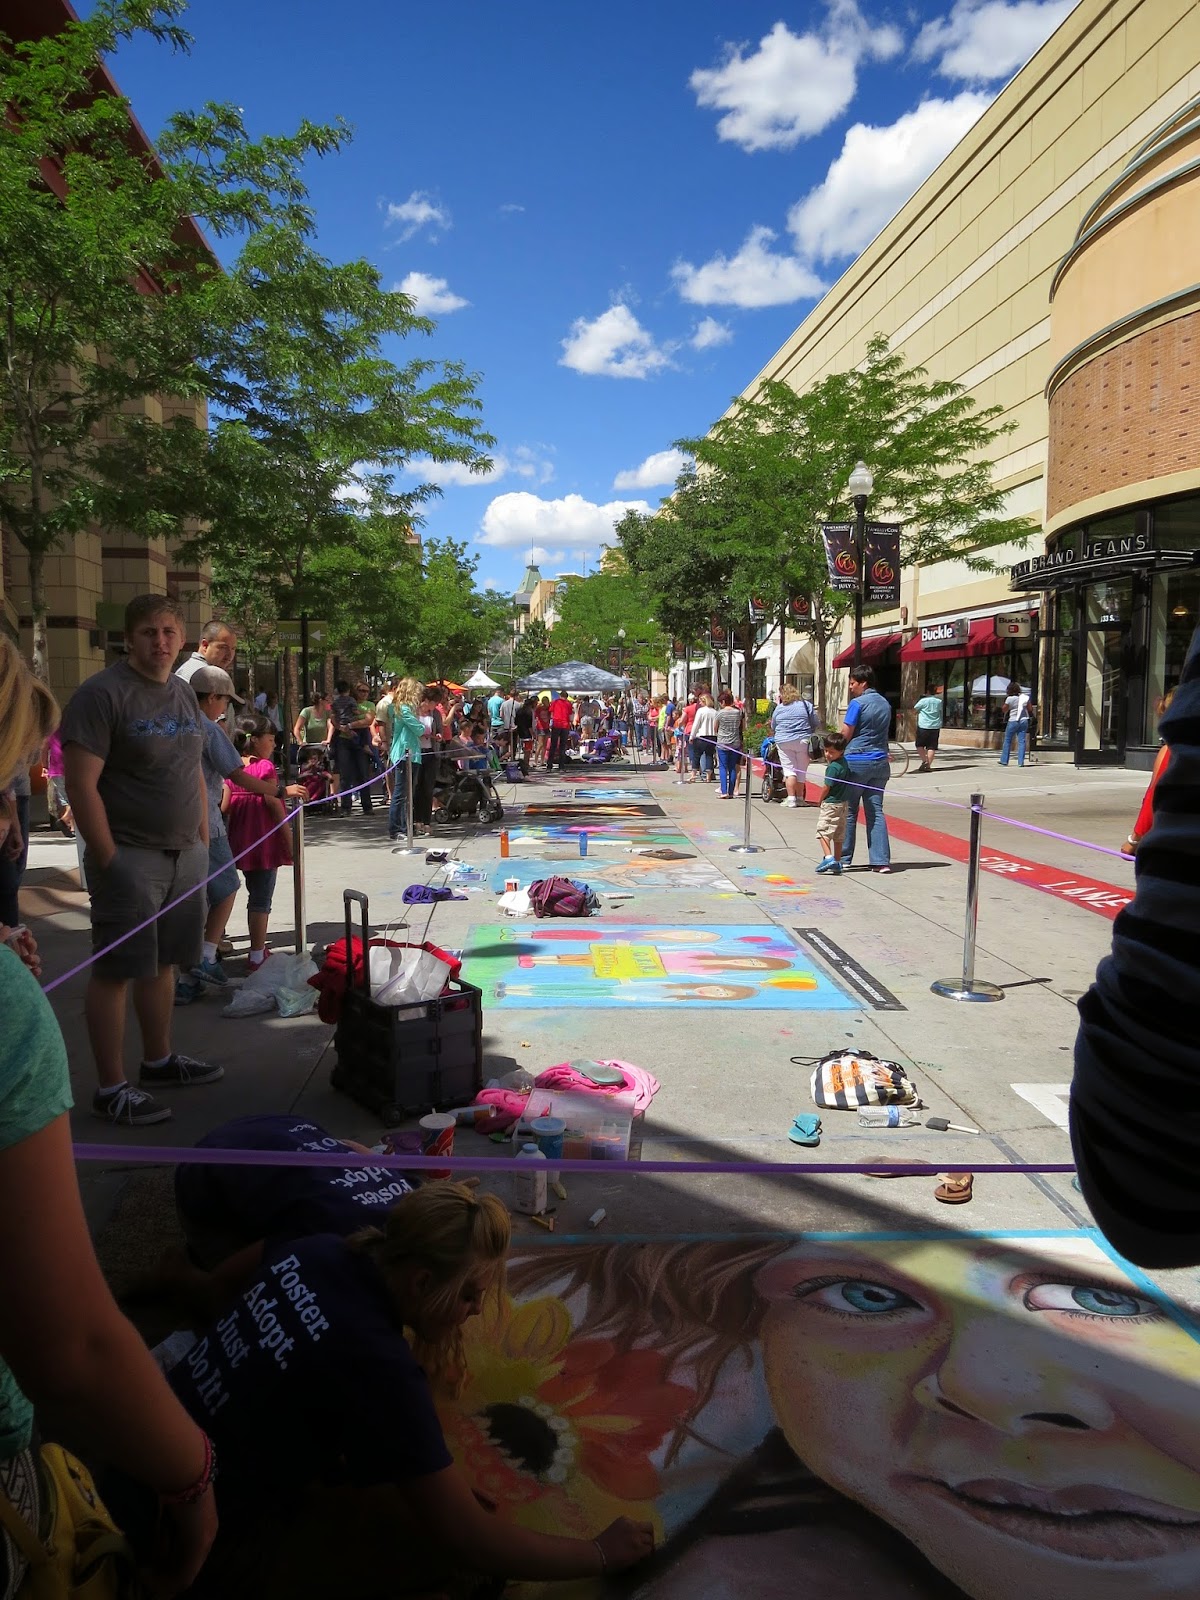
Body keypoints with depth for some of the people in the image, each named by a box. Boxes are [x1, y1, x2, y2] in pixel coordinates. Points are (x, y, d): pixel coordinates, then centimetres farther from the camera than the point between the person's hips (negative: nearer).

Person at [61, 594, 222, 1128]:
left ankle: (158, 1060, 30)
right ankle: (111, 1088, 9)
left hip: (185, 856, 7)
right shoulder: (101, 694, -12)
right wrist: (109, 859, -17)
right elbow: (81, 784, -17)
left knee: (162, 962, 16)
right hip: (129, 858, -7)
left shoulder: (184, 693, 12)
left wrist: (203, 841, 13)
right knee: (115, 971, 0)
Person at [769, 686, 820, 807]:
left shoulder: (779, 708, 3)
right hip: (803, 742, 0)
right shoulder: (806, 705, 1)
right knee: (801, 770, 10)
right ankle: (800, 798, 16)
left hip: (784, 742, 0)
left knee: (789, 770, 2)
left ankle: (791, 798, -6)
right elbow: (816, 723, 5)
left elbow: (773, 727, 16)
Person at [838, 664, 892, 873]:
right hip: (880, 762, 6)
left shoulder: (858, 703, -10)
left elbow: (846, 735, -8)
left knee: (849, 811, 4)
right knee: (876, 811, 6)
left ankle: (844, 859, 10)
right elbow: (882, 733, 15)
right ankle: (881, 861, 2)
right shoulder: (885, 704, 12)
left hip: (857, 761, -6)